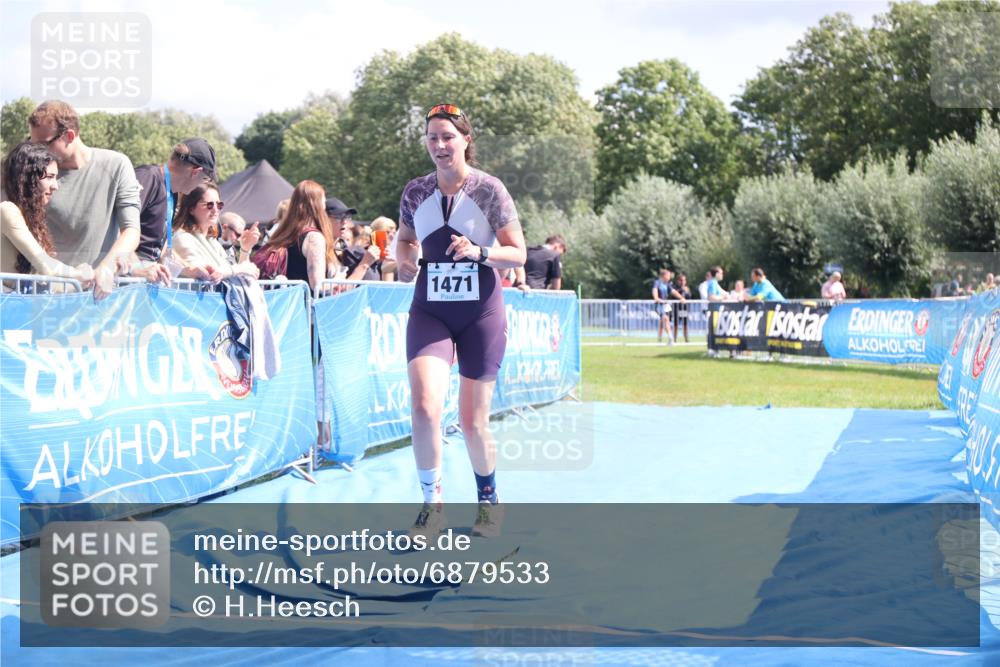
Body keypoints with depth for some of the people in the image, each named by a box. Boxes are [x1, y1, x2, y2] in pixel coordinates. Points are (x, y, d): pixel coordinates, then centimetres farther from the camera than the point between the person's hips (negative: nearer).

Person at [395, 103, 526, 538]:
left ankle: (488, 498, 30)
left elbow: (518, 254, -5)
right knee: (425, 407, -20)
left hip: (481, 314, -2)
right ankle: (432, 503, -3)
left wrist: (480, 252, -23)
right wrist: (404, 259, -2)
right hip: (429, 312, 2)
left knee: (473, 422, 4)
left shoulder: (489, 189, -6)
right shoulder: (416, 192, 3)